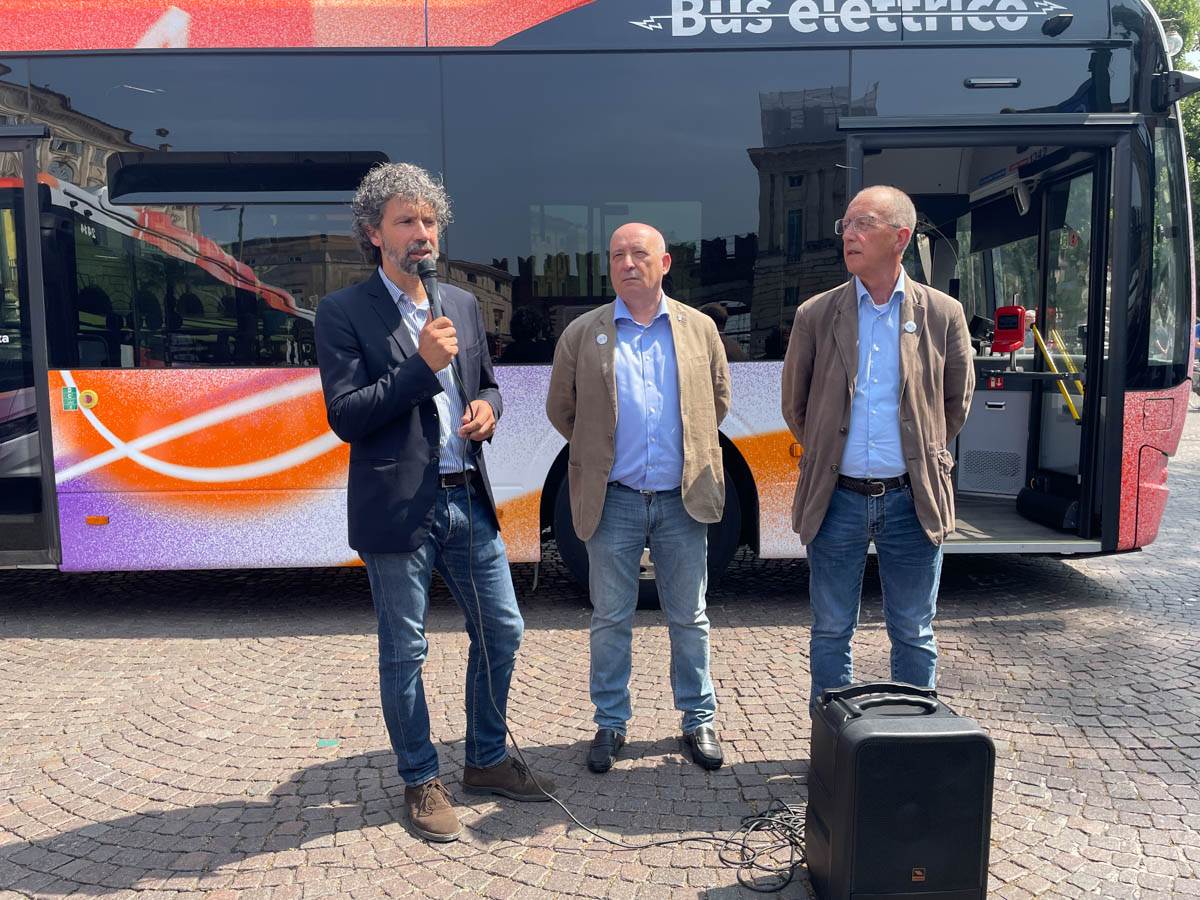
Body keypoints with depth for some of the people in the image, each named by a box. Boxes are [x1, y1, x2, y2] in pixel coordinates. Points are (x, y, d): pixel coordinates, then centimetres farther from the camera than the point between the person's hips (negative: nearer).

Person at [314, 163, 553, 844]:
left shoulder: (463, 303, 10)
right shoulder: (344, 312, -7)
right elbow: (345, 416, -14)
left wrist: (487, 408, -3)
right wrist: (422, 364, -21)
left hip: (468, 499, 6)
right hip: (398, 507, -5)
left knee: (502, 632, 13)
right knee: (404, 654, 8)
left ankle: (487, 759, 35)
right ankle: (422, 782, 28)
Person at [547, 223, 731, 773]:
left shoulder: (699, 329, 4)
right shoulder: (582, 334, 1)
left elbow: (719, 399, 15)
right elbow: (560, 409, 9)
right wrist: (598, 456, 10)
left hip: (682, 498, 1)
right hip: (613, 500, 0)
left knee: (689, 618, 11)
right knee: (610, 620, 9)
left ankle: (698, 719, 27)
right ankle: (610, 723, 25)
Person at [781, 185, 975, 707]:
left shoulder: (942, 314, 0)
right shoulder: (816, 315, 1)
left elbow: (957, 402, 13)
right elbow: (794, 404, 11)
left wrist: (923, 457, 13)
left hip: (911, 501, 0)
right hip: (837, 498, 1)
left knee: (914, 635, 12)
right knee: (831, 632, 10)